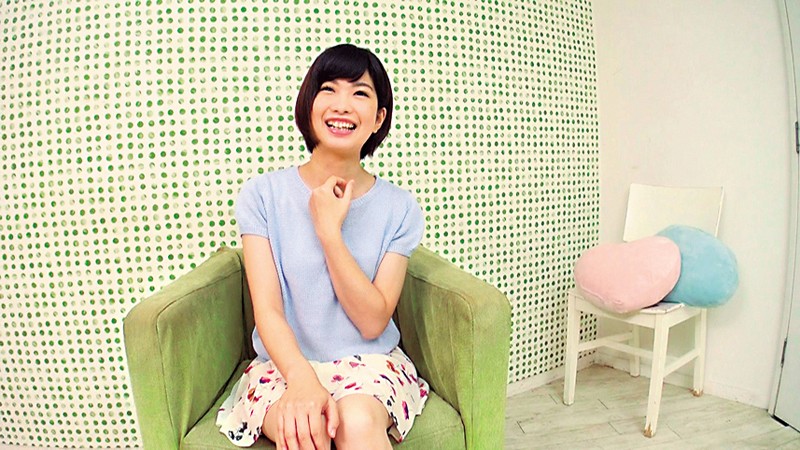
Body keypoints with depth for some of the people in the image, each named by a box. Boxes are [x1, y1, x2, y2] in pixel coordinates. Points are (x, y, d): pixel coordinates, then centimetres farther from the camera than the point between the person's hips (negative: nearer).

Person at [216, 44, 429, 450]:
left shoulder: (400, 209, -3)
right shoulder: (262, 195, -4)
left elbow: (373, 322, -9)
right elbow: (267, 312, -10)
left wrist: (329, 231, -16)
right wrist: (302, 381, -28)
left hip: (370, 364, 1)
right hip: (284, 364, 0)